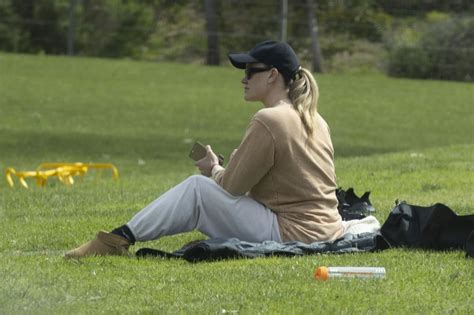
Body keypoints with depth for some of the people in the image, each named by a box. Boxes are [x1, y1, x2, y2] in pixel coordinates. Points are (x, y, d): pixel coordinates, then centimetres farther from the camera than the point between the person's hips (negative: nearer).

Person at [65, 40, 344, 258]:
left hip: (290, 233, -9)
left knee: (197, 188, -3)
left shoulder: (269, 121, -15)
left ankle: (120, 240, -2)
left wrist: (215, 170, 13)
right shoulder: (315, 120, 13)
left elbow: (232, 186, -9)